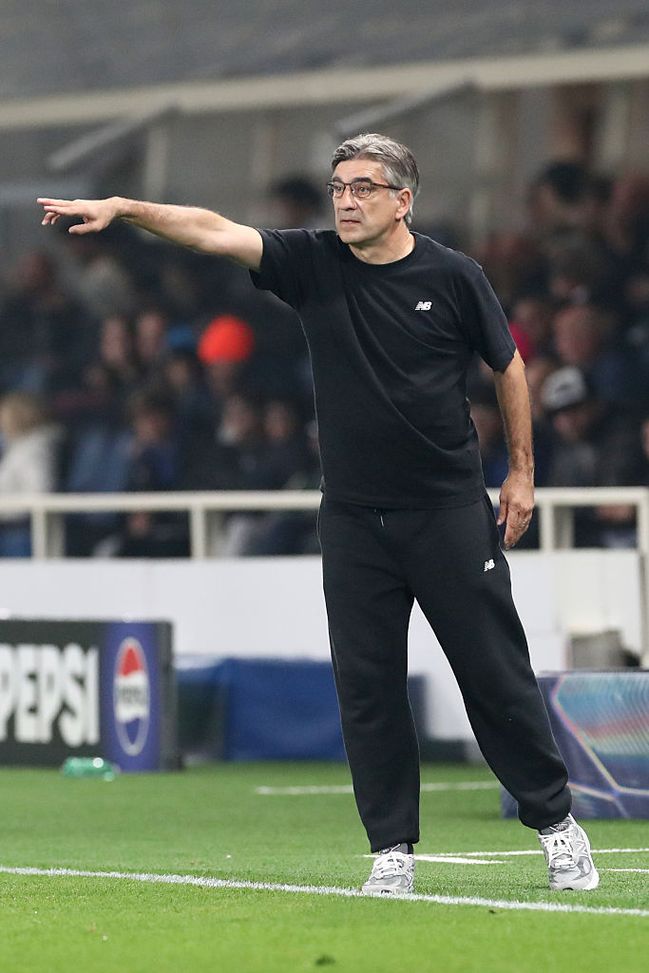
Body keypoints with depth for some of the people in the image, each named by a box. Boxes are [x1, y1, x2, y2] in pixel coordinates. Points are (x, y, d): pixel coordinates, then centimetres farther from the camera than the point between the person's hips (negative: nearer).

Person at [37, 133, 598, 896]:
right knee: (366, 686, 1)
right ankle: (392, 848, 8)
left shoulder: (451, 276, -5)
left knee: (495, 672, 1)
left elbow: (508, 366, 7)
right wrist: (125, 208, -24)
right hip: (353, 518, 3)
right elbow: (216, 232, -11)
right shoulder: (313, 264, 0)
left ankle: (553, 819, 14)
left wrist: (521, 472, 7)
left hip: (449, 511, -2)